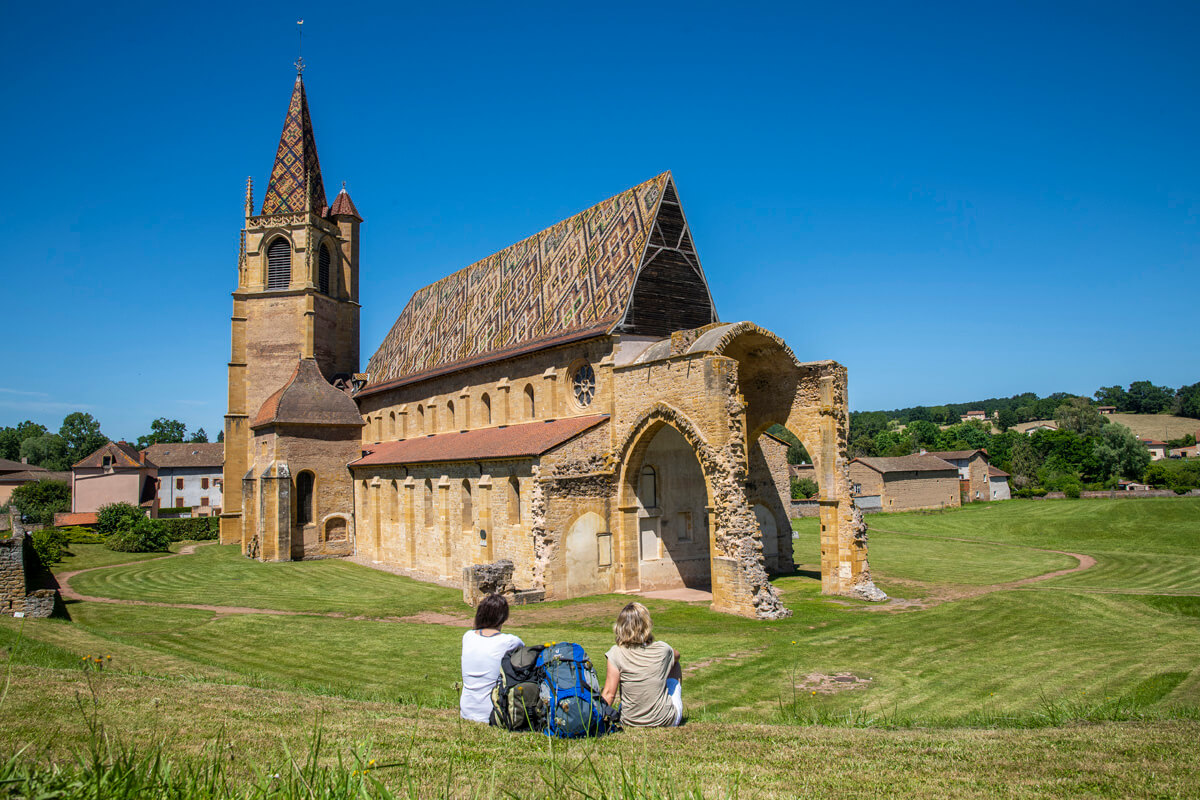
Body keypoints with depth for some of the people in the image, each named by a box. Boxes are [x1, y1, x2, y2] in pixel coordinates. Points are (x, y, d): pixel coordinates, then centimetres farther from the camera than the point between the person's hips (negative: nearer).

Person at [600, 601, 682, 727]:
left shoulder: (616, 654, -16)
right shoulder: (662, 649, -11)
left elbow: (609, 694, -16)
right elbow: (676, 655, 14)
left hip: (630, 722, 1)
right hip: (666, 721, 0)